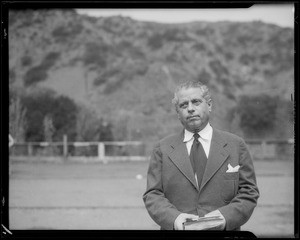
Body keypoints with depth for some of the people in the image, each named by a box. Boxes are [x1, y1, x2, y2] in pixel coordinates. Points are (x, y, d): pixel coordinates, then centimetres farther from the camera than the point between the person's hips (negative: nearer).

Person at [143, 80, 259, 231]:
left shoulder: (235, 145, 7)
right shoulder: (162, 149, 8)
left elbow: (248, 192, 3)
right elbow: (152, 195, 2)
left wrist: (226, 216, -14)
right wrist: (173, 217, -16)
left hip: (224, 230, 0)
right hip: (176, 230, 0)